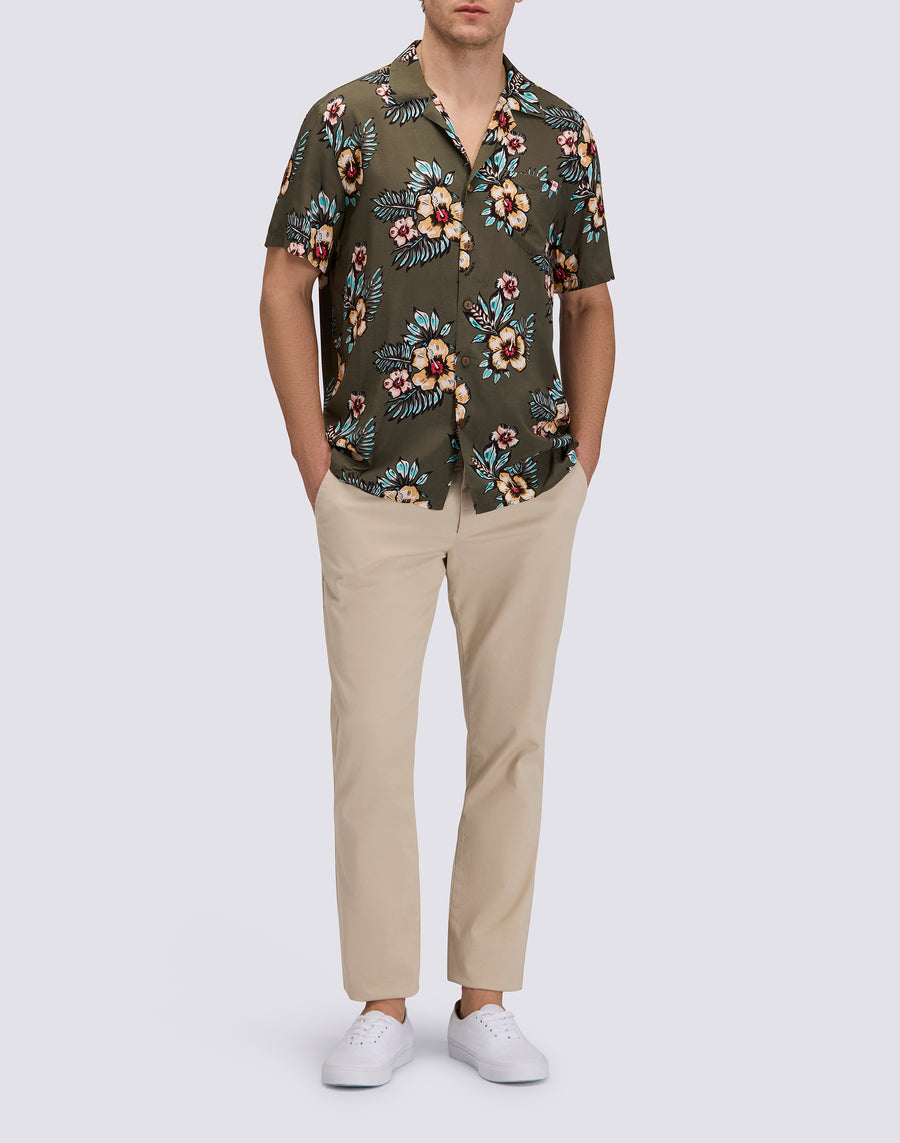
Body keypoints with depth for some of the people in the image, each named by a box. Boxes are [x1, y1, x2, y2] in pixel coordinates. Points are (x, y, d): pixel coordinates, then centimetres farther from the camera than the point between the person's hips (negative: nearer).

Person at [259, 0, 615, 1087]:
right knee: (372, 742, 0)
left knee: (510, 738, 6)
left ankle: (486, 1000, 18)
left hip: (527, 488, 2)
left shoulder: (562, 134, 7)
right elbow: (286, 289, 1)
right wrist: (317, 464, -4)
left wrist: (582, 459, 6)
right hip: (379, 489, -2)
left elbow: (588, 304, 14)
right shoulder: (349, 120, -1)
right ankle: (381, 1006, 13)